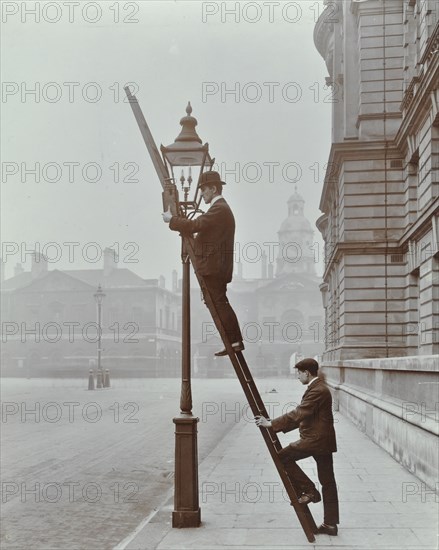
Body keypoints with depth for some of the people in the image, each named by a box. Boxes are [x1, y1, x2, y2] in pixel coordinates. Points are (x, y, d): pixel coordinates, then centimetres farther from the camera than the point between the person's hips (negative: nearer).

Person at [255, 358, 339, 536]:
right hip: (323, 440, 10)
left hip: (315, 439, -10)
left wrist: (272, 424, -19)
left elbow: (298, 414, -23)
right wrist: (278, 426, 15)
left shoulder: (317, 390, -16)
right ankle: (330, 524, 14)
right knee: (327, 483, 10)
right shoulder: (319, 388, 17)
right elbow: (302, 416, 20)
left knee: (283, 456, -2)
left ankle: (308, 490, 2)